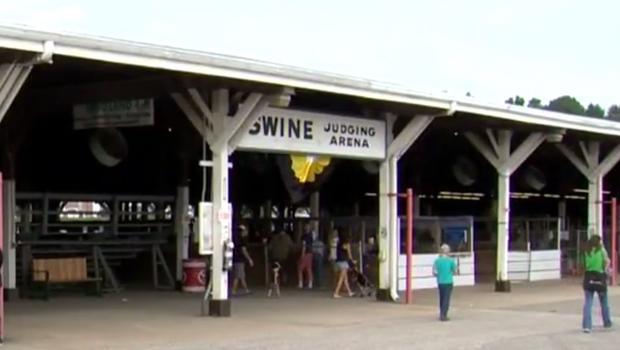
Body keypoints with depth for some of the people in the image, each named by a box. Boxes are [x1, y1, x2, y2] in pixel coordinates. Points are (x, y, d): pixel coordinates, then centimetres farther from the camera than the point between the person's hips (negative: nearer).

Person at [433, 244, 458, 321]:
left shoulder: (437, 260, -2)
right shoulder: (451, 260, -8)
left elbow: (434, 272, -1)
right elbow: (455, 271, -1)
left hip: (440, 282, 3)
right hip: (448, 282, -3)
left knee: (441, 299, 15)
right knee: (446, 299, -1)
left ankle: (442, 315, 21)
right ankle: (443, 316, -8)